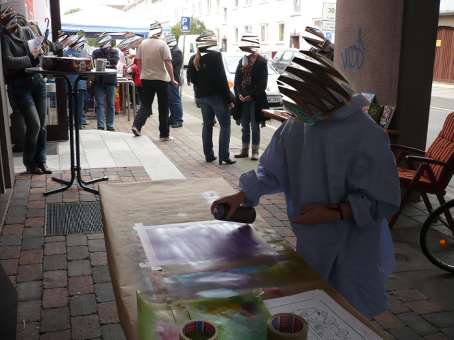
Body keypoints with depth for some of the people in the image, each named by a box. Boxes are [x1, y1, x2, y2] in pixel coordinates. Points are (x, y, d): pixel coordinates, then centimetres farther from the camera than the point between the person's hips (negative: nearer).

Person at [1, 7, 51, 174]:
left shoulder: (27, 32, 8)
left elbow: (39, 52, 13)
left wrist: (38, 53, -9)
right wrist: (31, 57, -12)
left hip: (37, 80, 5)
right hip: (19, 85, -5)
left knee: (42, 124, 4)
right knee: (34, 124, -10)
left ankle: (41, 161, 15)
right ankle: (30, 163, 7)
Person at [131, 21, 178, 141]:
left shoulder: (142, 44, 3)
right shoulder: (162, 44, -10)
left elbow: (138, 61, 8)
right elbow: (168, 63, -14)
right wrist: (172, 79, -9)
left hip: (146, 78, 4)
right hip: (161, 79, -4)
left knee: (145, 105, 12)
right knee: (163, 108, 6)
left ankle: (136, 125, -9)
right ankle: (164, 135, 11)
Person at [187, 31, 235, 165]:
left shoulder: (194, 59, 5)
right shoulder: (215, 55, -14)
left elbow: (192, 79, 10)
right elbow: (222, 79, -16)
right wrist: (229, 98, -11)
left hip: (202, 96, 7)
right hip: (216, 95, -6)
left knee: (207, 125, 15)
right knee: (225, 125, 1)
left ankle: (208, 155, 17)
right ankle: (224, 156, -4)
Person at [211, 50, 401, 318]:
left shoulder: (366, 135, -23)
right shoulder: (297, 125, -6)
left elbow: (385, 201, -17)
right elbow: (273, 170, 6)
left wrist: (334, 213, -22)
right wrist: (242, 196, -4)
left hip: (352, 250, -5)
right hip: (310, 245, 6)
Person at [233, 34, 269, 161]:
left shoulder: (261, 61, -7)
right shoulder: (242, 61, 10)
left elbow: (262, 83, -11)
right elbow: (237, 80, 9)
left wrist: (251, 96, -14)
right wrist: (239, 94, -6)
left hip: (256, 99, -5)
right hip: (243, 99, 5)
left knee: (255, 126, 2)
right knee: (245, 126, 12)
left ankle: (255, 151, 12)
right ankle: (244, 150, 21)